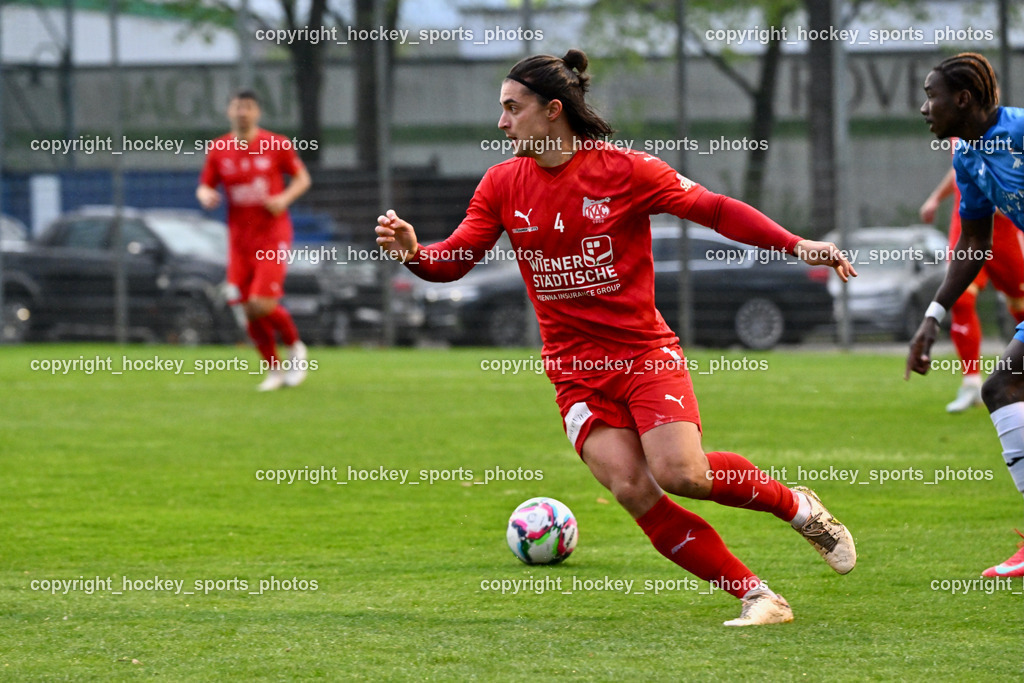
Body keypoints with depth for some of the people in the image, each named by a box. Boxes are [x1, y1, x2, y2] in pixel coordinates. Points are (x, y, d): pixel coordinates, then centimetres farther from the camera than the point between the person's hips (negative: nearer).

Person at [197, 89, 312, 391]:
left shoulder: (277, 146, -4)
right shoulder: (218, 150, 4)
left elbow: (302, 178, 6)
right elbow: (205, 186, 12)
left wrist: (285, 198, -13)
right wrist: (206, 196, -12)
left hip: (273, 235, -4)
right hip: (239, 239, 4)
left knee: (262, 304, -17)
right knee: (250, 310, 0)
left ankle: (295, 348, 11)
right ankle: (274, 369, 19)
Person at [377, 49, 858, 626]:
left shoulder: (624, 168, -8)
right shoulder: (503, 184, 3)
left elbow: (713, 209, -3)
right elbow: (455, 260, 1)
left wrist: (796, 245, -12)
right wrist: (411, 251, -21)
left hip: (643, 350, -3)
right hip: (575, 367, 3)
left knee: (680, 473, -23)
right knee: (630, 487, -16)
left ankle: (797, 506, 6)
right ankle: (756, 597, -8)